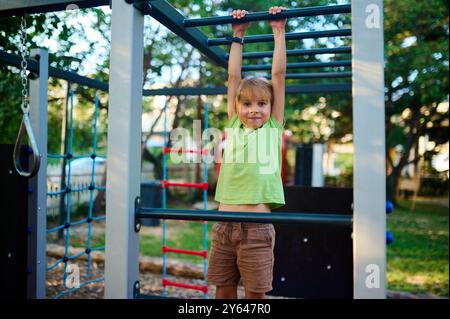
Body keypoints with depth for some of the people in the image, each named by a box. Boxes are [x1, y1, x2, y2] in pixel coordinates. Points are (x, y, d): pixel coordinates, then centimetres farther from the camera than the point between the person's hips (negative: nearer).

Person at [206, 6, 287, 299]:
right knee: (222, 291, 12)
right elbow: (233, 77, 12)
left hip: (257, 229, -3)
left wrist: (279, 31, 8)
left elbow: (279, 74, 4)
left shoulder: (273, 127, 4)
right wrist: (238, 35, 17)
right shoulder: (233, 127, 10)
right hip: (224, 227, 3)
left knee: (255, 293, 6)